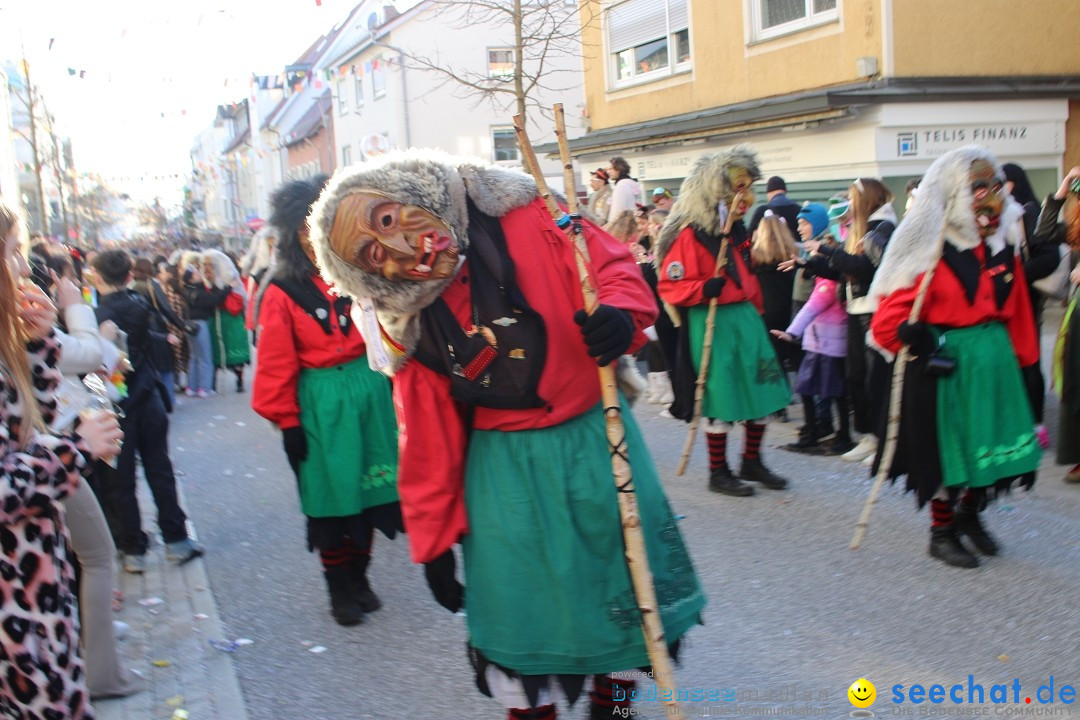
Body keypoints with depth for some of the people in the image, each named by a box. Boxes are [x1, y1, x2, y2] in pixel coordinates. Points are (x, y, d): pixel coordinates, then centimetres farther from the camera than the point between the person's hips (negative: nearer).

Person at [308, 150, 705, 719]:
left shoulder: (521, 219, -14)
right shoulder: (410, 328, -8)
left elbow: (612, 265, -7)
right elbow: (427, 441, -1)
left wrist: (623, 313, -29)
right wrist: (433, 539, 3)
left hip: (596, 440, 1)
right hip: (505, 471, 0)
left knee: (625, 576, 14)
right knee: (524, 606, 7)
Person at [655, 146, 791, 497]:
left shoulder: (737, 230, 13)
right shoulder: (689, 235, -14)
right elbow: (670, 286, -15)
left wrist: (756, 311, 22)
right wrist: (703, 290, -29)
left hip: (745, 317, 8)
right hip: (712, 323, -8)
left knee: (761, 390, 11)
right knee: (721, 400, 0)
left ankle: (752, 462, 29)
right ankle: (718, 472, 17)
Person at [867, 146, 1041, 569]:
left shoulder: (1003, 242, 7)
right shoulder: (932, 249, -13)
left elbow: (1017, 304, 13)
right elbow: (892, 312, -14)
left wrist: (1020, 354, 13)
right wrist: (916, 344, -21)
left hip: (995, 357, 6)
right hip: (945, 359, -6)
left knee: (992, 442, 13)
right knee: (947, 446, 4)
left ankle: (970, 515, 37)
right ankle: (942, 532, 22)